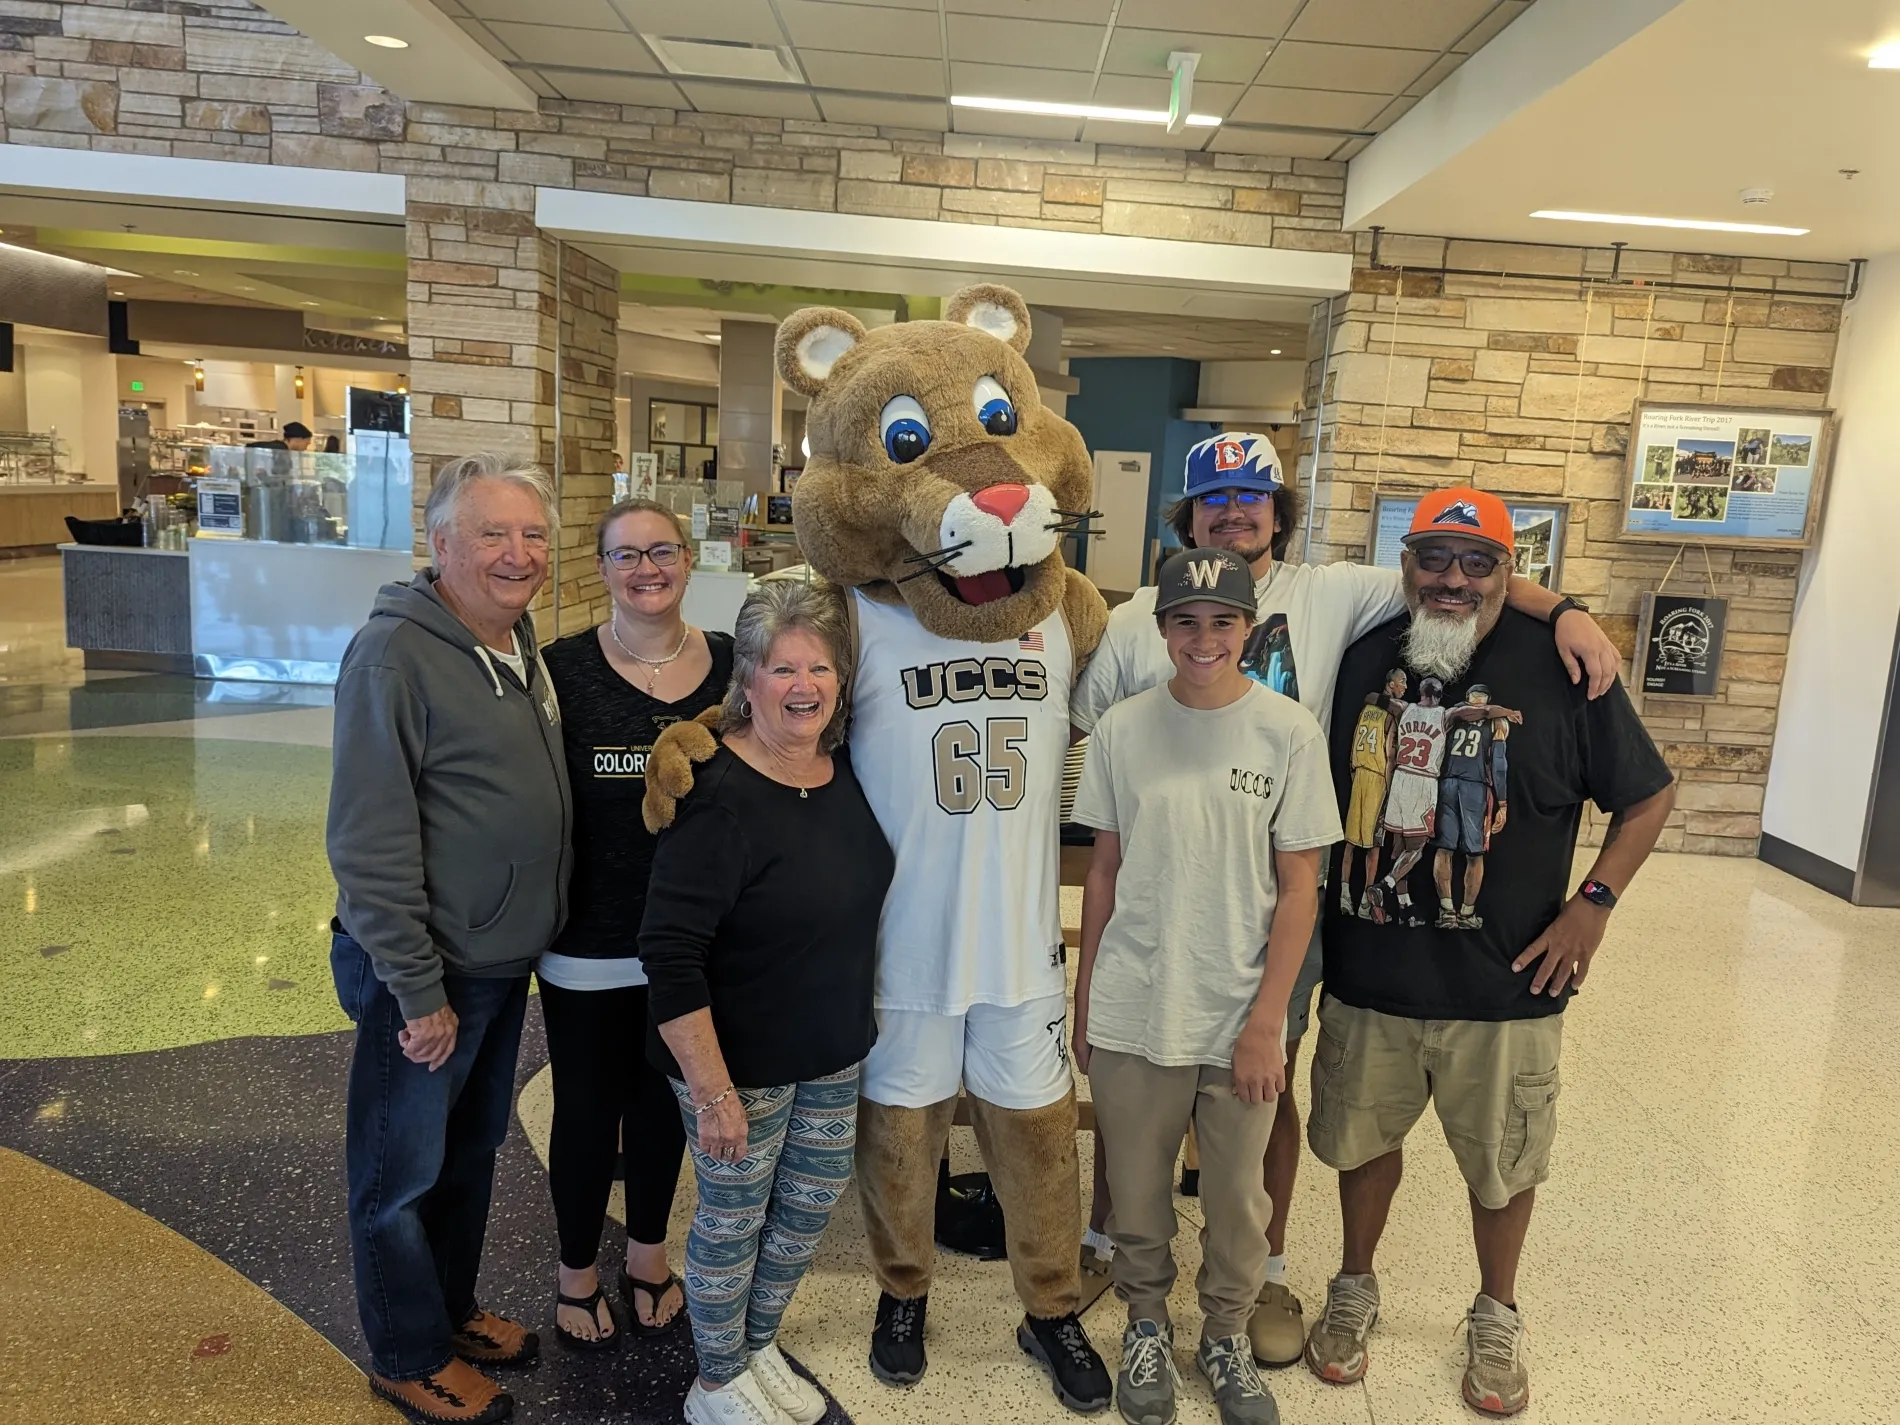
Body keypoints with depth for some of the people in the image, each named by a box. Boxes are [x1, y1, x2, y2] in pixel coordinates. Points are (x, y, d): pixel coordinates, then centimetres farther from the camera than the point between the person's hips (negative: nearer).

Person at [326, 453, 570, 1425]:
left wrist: (527, 937, 13)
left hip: (506, 960, 8)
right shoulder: (396, 654, -21)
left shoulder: (520, 639, 5)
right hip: (430, 972, -8)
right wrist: (418, 989, -19)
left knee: (472, 1150, 23)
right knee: (405, 1170, 12)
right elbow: (370, 844, -22)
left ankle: (453, 1308, 43)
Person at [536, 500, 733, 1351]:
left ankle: (648, 1256, 43)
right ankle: (577, 1272, 38)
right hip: (588, 946, -2)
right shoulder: (562, 668, -9)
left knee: (664, 1103, 19)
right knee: (587, 1110, 13)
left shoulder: (730, 666, -2)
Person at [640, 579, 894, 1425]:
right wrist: (710, 1088, -24)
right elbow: (670, 954, -25)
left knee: (810, 1206, 20)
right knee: (734, 1220, 12)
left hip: (835, 1053, 7)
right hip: (741, 1064, -6)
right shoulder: (721, 798, -24)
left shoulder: (847, 767, -4)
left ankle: (759, 1348, 45)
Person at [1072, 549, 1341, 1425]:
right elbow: (1104, 871, 5)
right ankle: (1145, 1325, 41)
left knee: (1238, 1203, 14)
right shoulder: (1122, 729, -3)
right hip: (1133, 1015, 1)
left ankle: (1226, 1337, 40)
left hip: (1241, 1019, -1)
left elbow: (1299, 887, -5)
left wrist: (1266, 1023, -8)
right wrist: (1084, 1002, 7)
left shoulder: (1289, 732, -7)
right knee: (1137, 1197, 15)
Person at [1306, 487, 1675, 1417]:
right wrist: (1316, 939, 5)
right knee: (1364, 1137, 18)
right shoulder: (1365, 660, -2)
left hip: (1506, 983, -1)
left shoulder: (1560, 665, -10)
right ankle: (1354, 1289, 43)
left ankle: (1497, 1317, 43)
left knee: (1503, 1160, 17)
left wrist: (1593, 902, -10)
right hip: (1368, 973, 2)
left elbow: (1648, 795, 0)